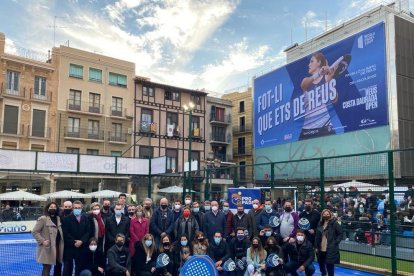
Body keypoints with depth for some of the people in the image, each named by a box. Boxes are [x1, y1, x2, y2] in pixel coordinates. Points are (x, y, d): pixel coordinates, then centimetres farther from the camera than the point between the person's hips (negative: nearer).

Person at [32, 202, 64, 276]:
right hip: (48, 247, -7)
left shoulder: (58, 218, 11)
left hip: (57, 247, 7)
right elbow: (34, 231, -13)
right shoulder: (43, 219, -10)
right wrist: (42, 241, -19)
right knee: (47, 267, -5)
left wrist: (61, 243, 7)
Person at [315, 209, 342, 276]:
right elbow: (317, 236, 12)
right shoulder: (320, 224, 9)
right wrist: (316, 247, 7)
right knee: (321, 263, 18)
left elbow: (340, 234, -5)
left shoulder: (334, 223, -7)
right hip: (321, 249, 6)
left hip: (330, 249, -6)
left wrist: (335, 243, -12)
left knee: (329, 264, -3)